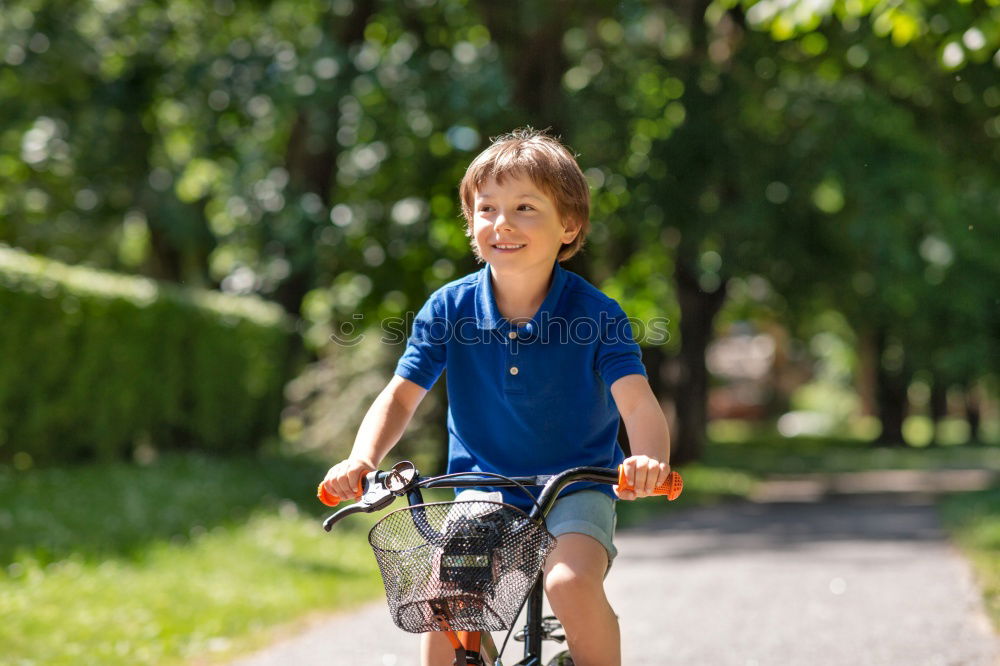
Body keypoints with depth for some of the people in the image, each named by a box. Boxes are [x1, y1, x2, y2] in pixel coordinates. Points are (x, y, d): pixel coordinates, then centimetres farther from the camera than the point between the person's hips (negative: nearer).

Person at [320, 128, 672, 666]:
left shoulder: (595, 314, -13)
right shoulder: (449, 308, -6)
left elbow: (638, 402, -23)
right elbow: (401, 395, -4)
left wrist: (649, 460, -46)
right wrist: (361, 460, -24)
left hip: (576, 487, -2)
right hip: (482, 485, 3)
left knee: (572, 584, -29)